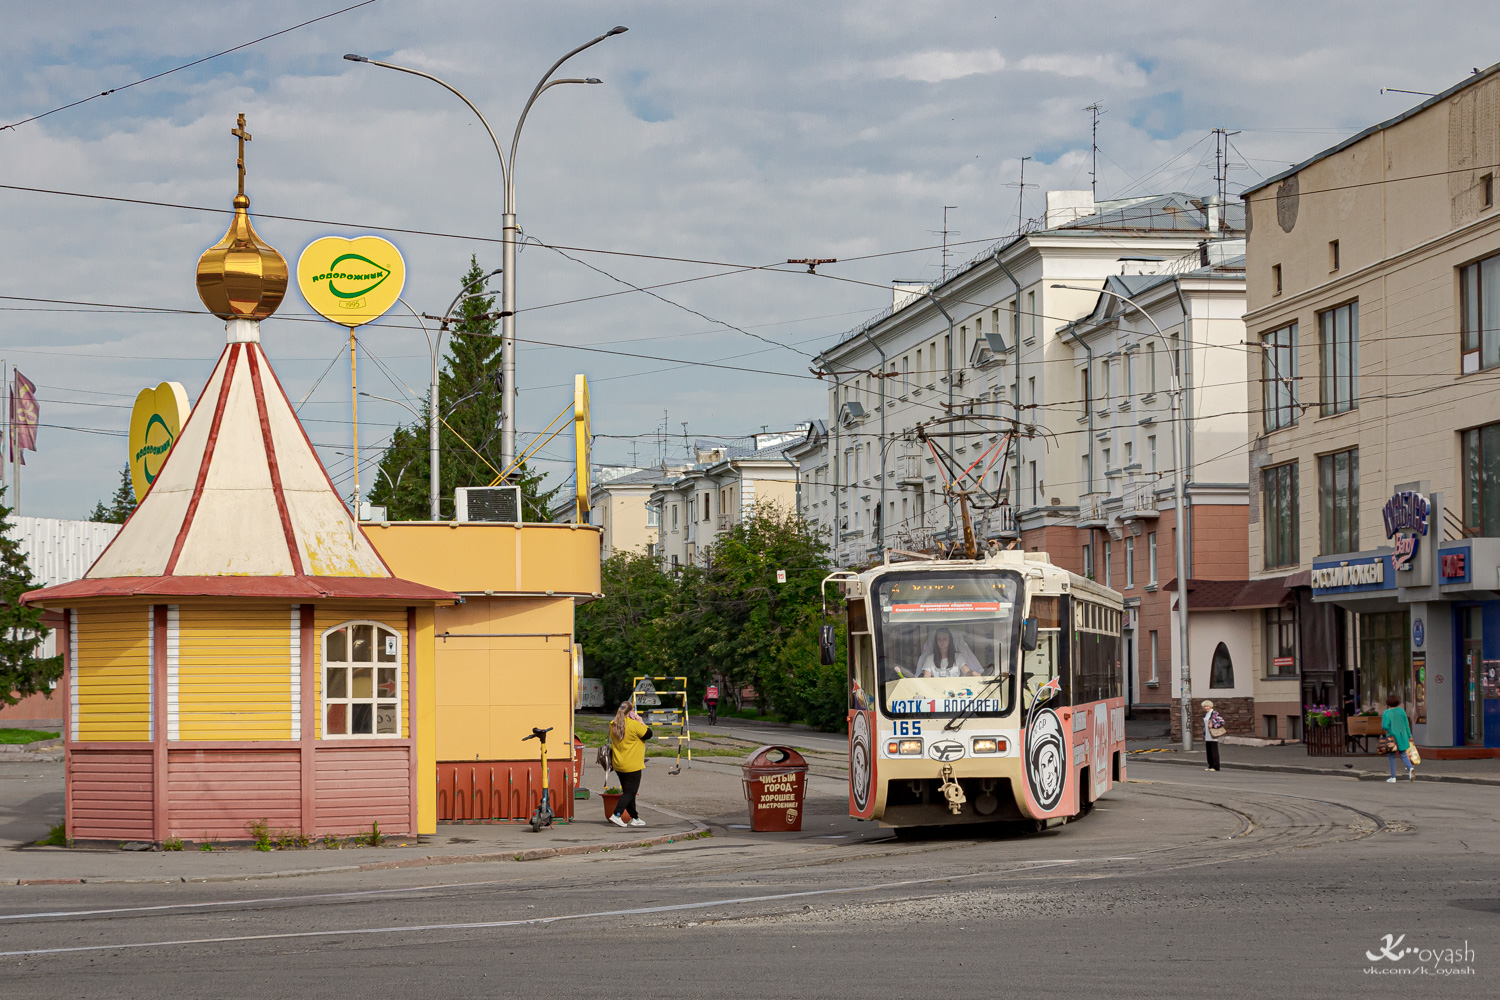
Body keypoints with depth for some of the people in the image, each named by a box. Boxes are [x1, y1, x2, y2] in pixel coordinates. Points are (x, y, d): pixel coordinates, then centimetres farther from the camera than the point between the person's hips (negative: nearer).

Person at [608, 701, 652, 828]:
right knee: (630, 792, -2)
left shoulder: (613, 725, 5)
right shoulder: (634, 725, -18)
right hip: (632, 765, -8)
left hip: (618, 765, 8)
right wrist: (641, 722, -1)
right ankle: (617, 815, -14)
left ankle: (634, 817, 21)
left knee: (628, 791, 14)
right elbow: (648, 734, -9)